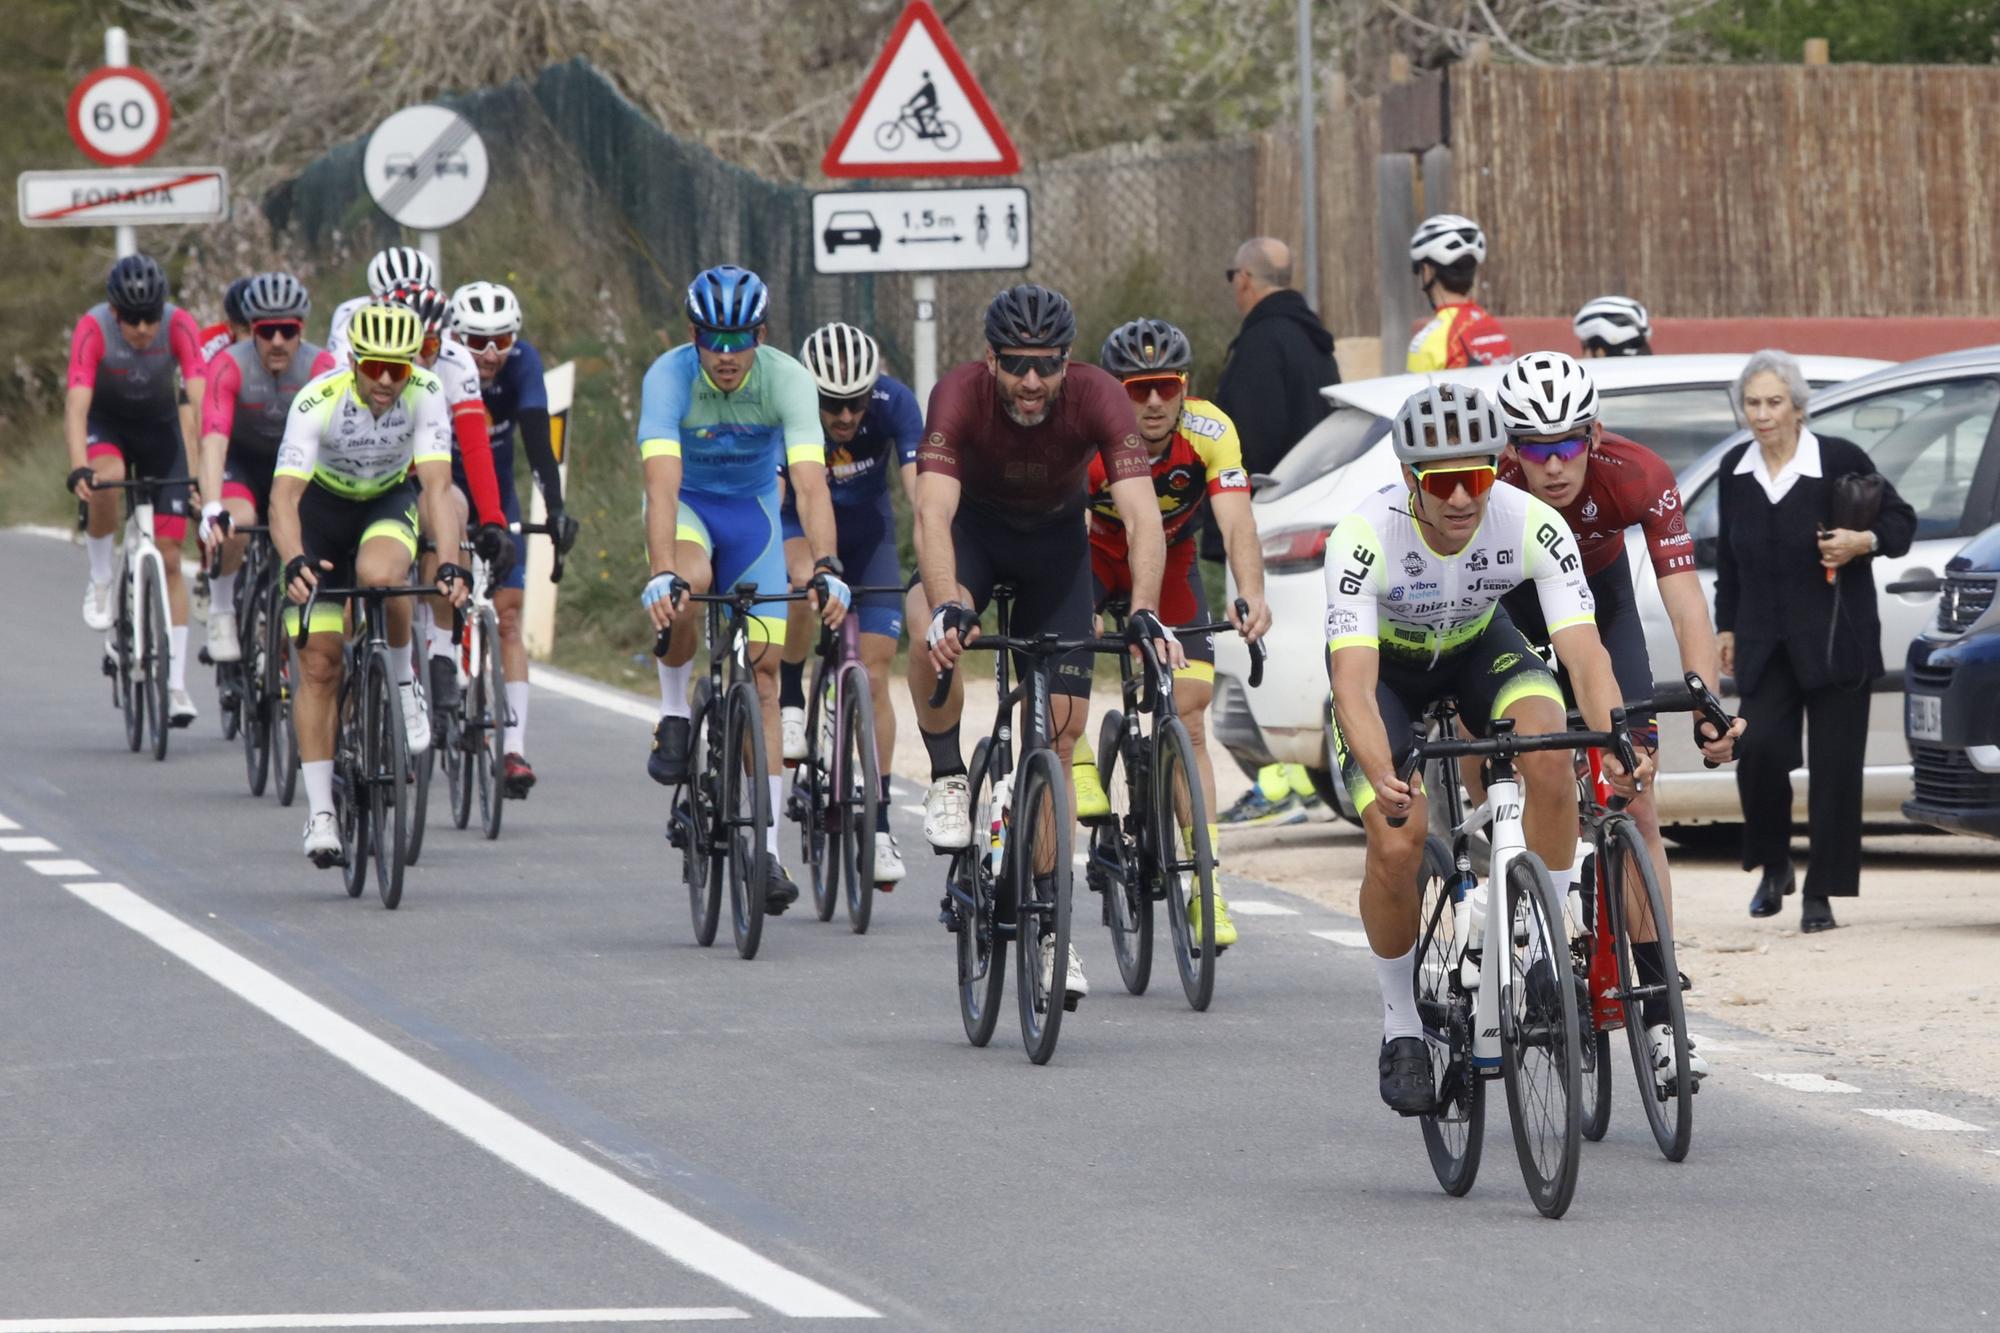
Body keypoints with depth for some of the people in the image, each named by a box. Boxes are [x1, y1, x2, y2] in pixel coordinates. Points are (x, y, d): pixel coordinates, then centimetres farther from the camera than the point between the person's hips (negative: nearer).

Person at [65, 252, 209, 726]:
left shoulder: (179, 326, -28)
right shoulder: (92, 329, -29)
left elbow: (198, 400, -35)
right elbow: (76, 405, -37)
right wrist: (79, 469, -52)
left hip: (160, 424, 1)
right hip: (107, 421, -1)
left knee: (169, 557, -3)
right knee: (106, 481, -37)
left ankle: (176, 685, 1)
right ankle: (100, 581, -11)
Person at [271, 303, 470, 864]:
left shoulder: (425, 394, -27)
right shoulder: (319, 401, -31)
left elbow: (436, 487, -35)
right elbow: (284, 496, -38)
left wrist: (450, 565, -50)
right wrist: (294, 562, -57)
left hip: (392, 500, 0)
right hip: (324, 507, 0)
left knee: (379, 575, -36)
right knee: (319, 666, -7)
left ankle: (403, 685, -8)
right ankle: (320, 811, 1)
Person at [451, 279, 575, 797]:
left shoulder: (522, 363, -22)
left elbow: (537, 437, -32)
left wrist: (554, 507, -44)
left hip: (496, 493, 0)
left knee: (508, 617, -8)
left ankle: (514, 749, -10)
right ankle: (442, 652, -22)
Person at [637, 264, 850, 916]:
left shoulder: (788, 379, -26)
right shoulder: (669, 377, -29)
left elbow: (811, 484, -35)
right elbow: (662, 484, -39)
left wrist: (826, 569, -49)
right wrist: (663, 575, -53)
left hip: (753, 508, 2)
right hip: (687, 503, -2)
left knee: (763, 672, -5)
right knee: (689, 584, -37)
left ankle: (768, 849, -2)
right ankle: (674, 711, -10)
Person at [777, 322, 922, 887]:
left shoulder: (894, 402, -28)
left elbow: (920, 491, -36)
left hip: (867, 527, 1)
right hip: (800, 520, -1)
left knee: (874, 675, -7)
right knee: (804, 589, -37)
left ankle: (879, 825, 0)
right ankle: (791, 705, -12)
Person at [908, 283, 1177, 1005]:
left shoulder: (1098, 398, -30)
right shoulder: (960, 393, -33)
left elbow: (1142, 517, -38)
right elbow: (933, 514, -42)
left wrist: (1144, 613, -54)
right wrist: (946, 608, -59)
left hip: (1057, 540, 1)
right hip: (976, 524, -1)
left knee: (1059, 736, -3)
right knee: (935, 636, -36)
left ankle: (1046, 928, 6)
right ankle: (948, 779, -11)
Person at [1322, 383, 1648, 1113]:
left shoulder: (1533, 526, -31)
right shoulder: (1366, 538, -37)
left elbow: (1585, 653, -37)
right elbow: (1354, 683, -44)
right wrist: (1381, 775, -62)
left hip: (1478, 646, 2)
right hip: (1385, 660, -2)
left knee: (1551, 754, -30)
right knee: (1395, 846, -18)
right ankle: (1401, 1030, 5)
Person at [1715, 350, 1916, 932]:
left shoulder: (1840, 461, -6)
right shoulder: (1735, 470, 7)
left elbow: (1901, 520, 2)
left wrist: (1864, 541, -18)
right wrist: (1727, 627, 15)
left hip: (1835, 639, -3)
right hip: (1765, 644, 3)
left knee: (1834, 768, -3)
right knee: (1759, 748, -13)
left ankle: (1822, 895, 5)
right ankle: (1773, 867, 11)